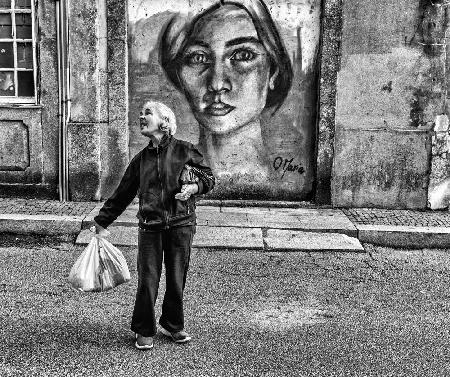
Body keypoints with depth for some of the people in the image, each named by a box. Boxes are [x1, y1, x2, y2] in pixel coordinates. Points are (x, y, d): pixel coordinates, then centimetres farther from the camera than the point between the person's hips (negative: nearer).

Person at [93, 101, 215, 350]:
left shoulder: (184, 151, 0)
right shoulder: (141, 159, 9)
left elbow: (208, 177, 8)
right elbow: (123, 193, 16)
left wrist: (194, 187, -13)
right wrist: (102, 221, 18)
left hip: (181, 224, -1)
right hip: (150, 226, 2)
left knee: (176, 280, 7)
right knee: (147, 281, 0)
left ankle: (173, 325, 28)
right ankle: (144, 332, 17)